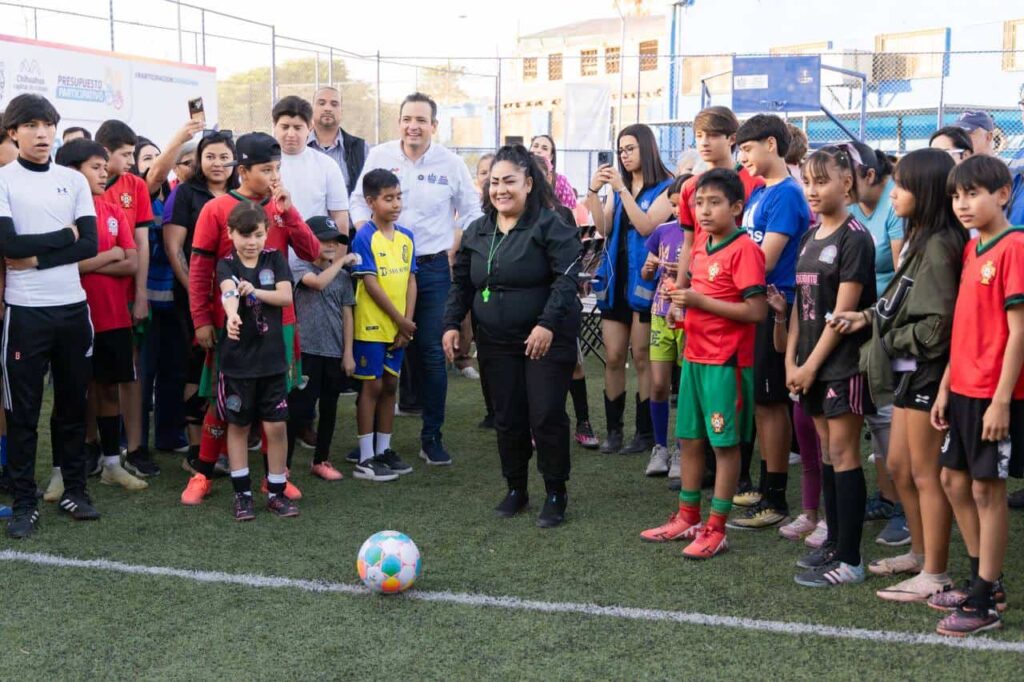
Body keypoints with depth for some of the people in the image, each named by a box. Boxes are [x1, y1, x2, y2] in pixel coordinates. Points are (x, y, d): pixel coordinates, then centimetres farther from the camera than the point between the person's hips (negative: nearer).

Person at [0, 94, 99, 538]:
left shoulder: (74, 180, 8)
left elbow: (90, 244, -1)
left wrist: (37, 257, -10)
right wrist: (65, 235, -5)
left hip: (73, 306, 3)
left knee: (73, 402, 10)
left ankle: (74, 490, 22)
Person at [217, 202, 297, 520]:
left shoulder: (275, 259, 3)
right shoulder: (226, 264, -4)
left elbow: (286, 296, -10)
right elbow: (228, 292, -26)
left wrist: (256, 292, -26)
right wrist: (232, 315, -47)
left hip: (271, 357, 1)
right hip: (236, 358, -1)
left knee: (276, 426, 3)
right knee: (238, 425, 8)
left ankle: (277, 492, 15)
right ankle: (242, 493, 18)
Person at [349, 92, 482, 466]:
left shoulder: (450, 163, -1)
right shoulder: (379, 155, 1)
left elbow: (470, 213, 7)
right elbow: (359, 200, 10)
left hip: (433, 268, 0)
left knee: (432, 351, 0)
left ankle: (432, 436, 12)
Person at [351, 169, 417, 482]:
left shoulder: (406, 237, 7)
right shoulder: (364, 237, -12)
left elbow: (411, 280, 6)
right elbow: (371, 284, -15)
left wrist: (407, 322, -4)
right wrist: (400, 321, -14)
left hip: (398, 327, 6)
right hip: (372, 325, -6)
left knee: (390, 385, 12)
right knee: (372, 386, -1)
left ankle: (383, 450, 22)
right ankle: (365, 459, 6)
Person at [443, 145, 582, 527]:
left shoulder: (550, 225, -9)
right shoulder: (476, 232, 11)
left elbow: (566, 278, -17)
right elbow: (461, 283, 17)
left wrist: (548, 324, -26)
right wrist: (452, 323, 6)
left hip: (547, 341, -5)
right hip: (496, 343, 5)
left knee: (547, 418, -4)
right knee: (507, 419, 9)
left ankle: (556, 495, 12)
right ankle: (515, 489, 25)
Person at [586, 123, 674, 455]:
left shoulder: (664, 188, -1)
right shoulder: (617, 186, 15)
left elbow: (646, 226, -15)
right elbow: (604, 228, 4)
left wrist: (622, 190, -17)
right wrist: (593, 191, -7)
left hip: (644, 279, -5)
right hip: (615, 278, 5)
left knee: (642, 358, -2)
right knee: (613, 358, 4)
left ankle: (645, 432, 6)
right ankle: (613, 430, 10)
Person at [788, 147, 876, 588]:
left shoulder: (854, 238, -11)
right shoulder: (811, 237, 12)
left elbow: (843, 311, -15)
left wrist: (813, 364, -13)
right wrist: (792, 359, 5)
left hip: (843, 362, -7)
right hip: (812, 363, 7)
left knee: (843, 453, -5)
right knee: (827, 451, 13)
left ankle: (849, 559, 0)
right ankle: (834, 541, 23)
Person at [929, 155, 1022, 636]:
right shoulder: (972, 250, 11)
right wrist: (946, 387, 14)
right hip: (964, 388, 9)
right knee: (954, 479, 15)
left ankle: (985, 604, 11)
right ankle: (985, 581, 30)